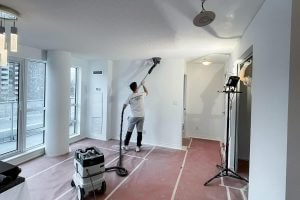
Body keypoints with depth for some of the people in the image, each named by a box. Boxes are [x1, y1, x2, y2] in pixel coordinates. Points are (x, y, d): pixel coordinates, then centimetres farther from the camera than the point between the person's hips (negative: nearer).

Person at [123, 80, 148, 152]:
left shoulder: (130, 97, -6)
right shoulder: (141, 94, -1)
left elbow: (124, 106, 0)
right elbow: (146, 92, 24)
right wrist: (143, 85, 32)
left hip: (133, 117, -1)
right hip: (141, 116, 2)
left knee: (129, 131, 11)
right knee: (139, 132, 7)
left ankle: (126, 145, 19)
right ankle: (138, 147, 10)